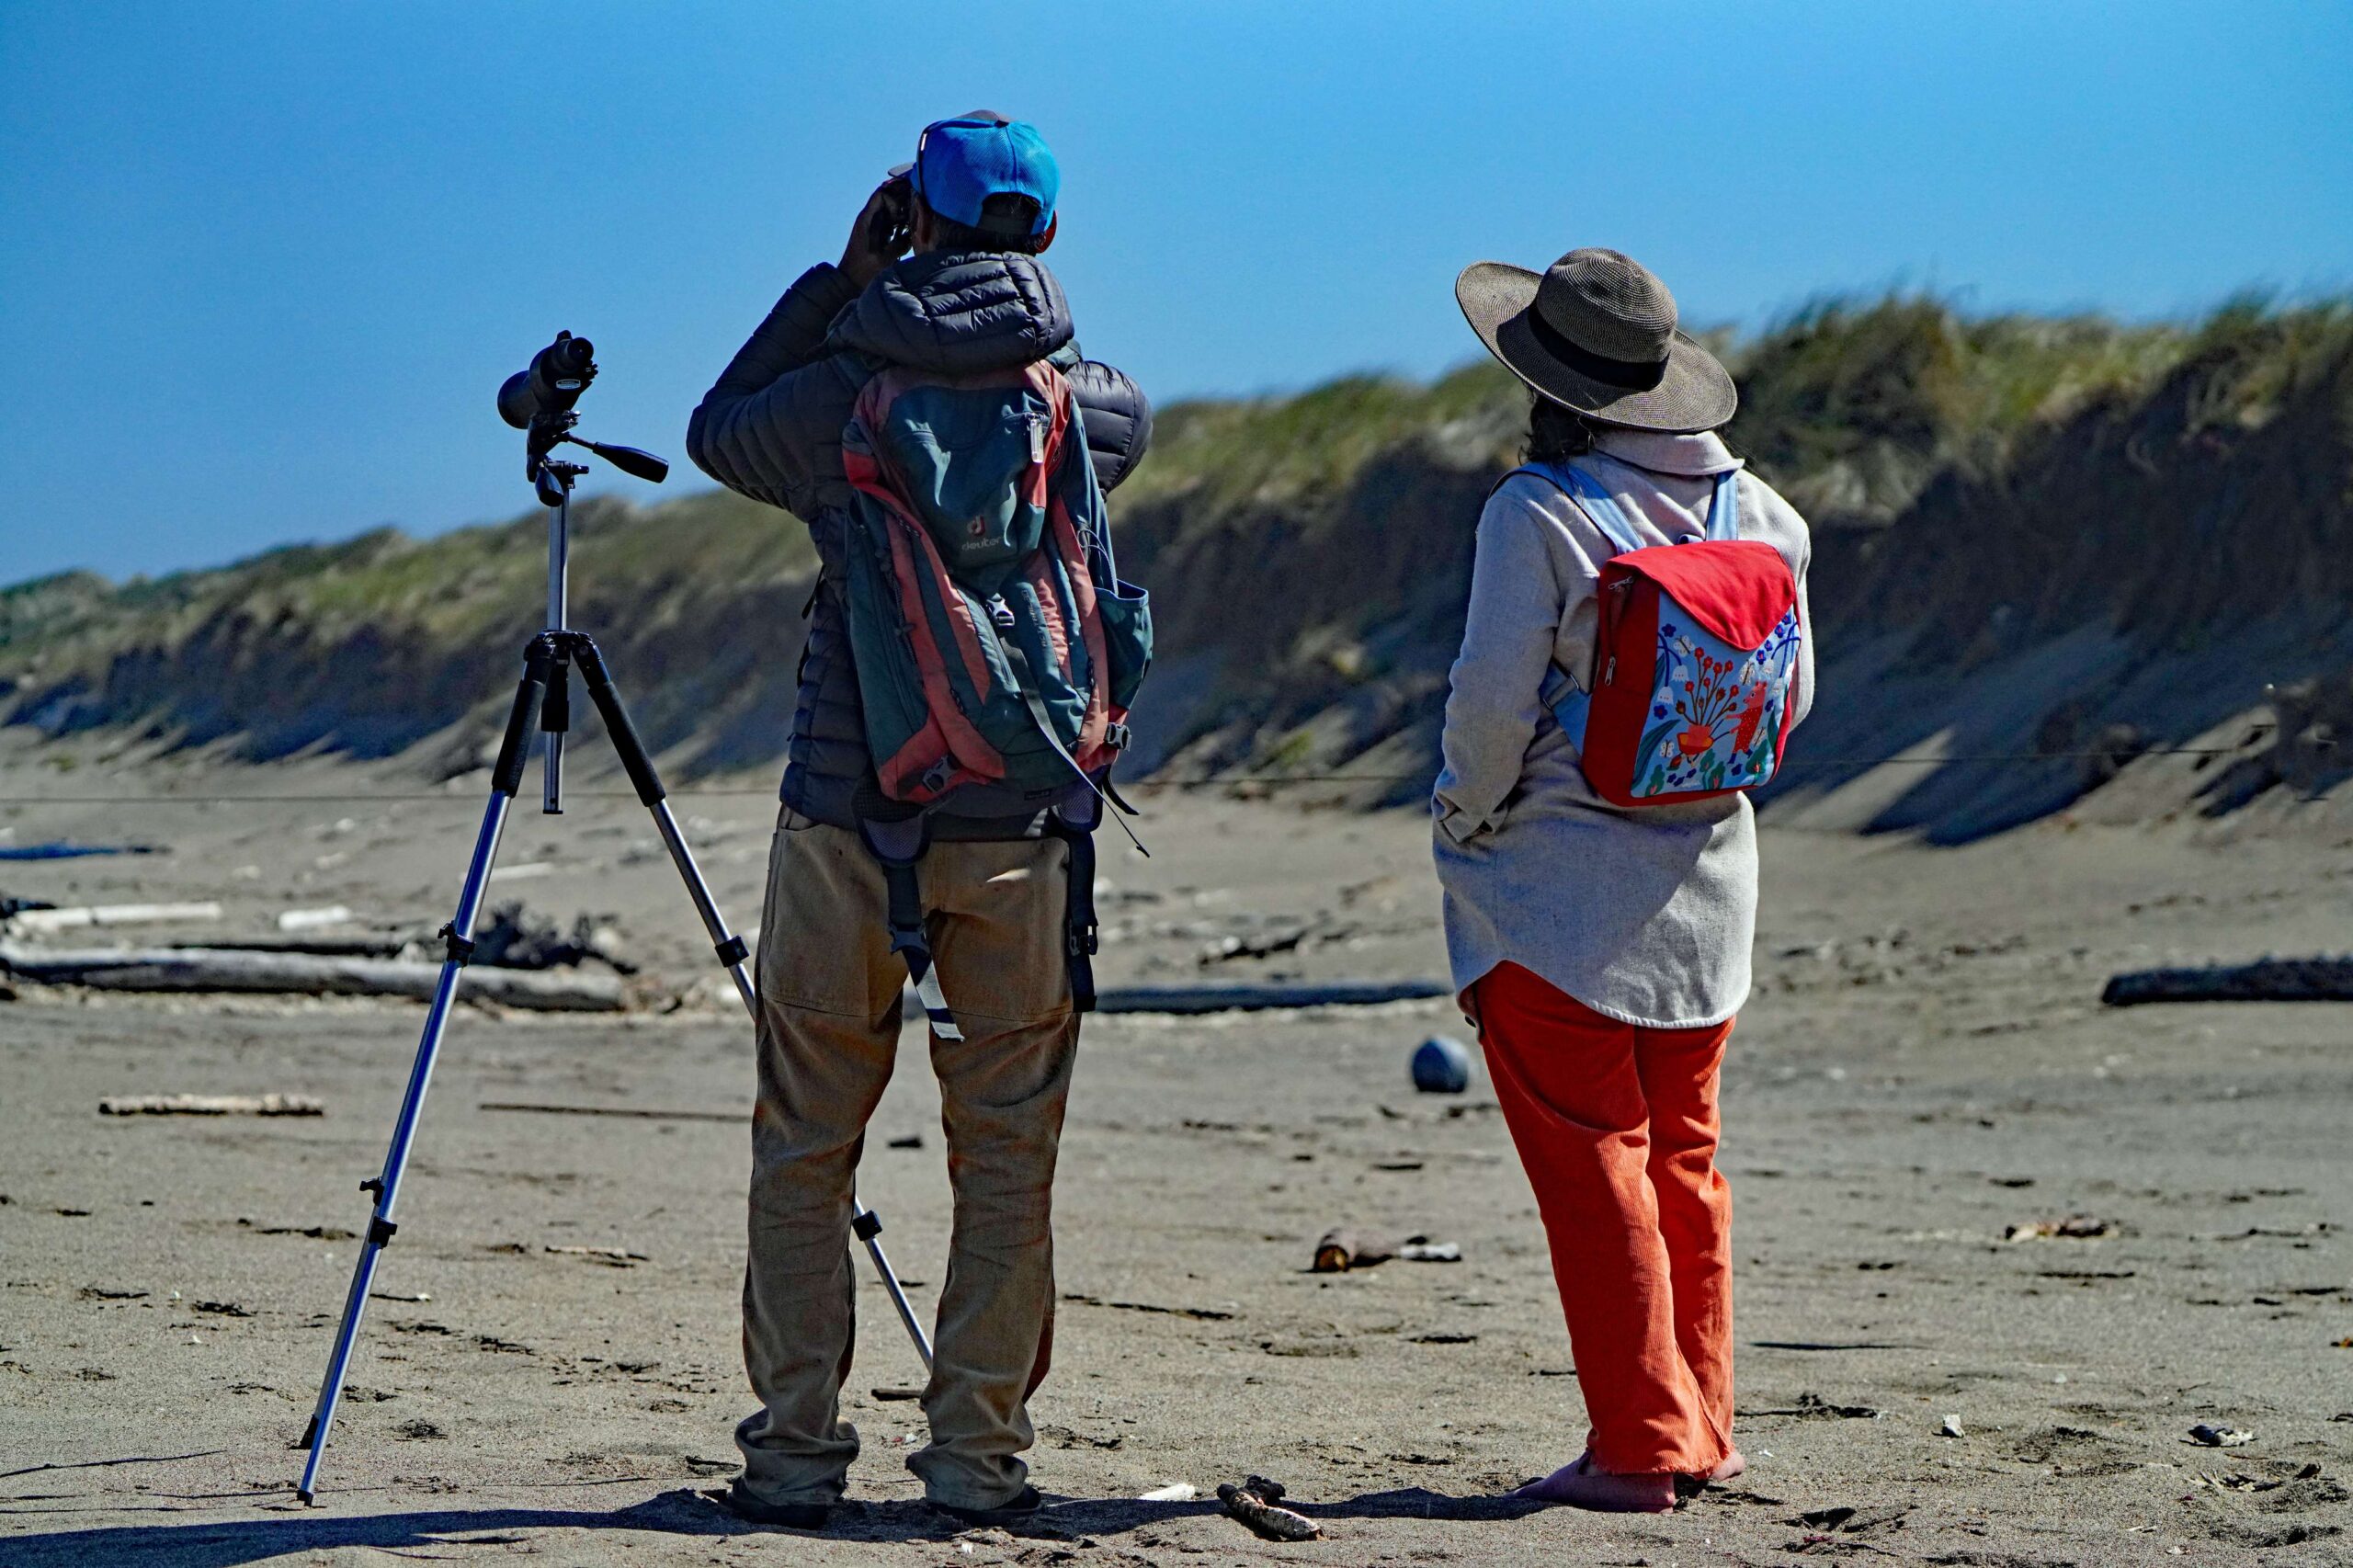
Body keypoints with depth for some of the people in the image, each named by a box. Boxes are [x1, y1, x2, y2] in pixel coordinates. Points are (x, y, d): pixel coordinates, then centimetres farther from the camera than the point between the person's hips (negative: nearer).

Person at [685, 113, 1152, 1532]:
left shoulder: (838, 397, -5)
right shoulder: (1097, 408, -2)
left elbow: (718, 433, 17)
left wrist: (842, 282, 13)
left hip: (846, 816, -1)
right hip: (1024, 827, 1)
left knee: (805, 1150, 8)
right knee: (1008, 1157, 8)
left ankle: (796, 1454, 8)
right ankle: (981, 1457, 7)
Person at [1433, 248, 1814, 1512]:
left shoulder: (1538, 514, -16)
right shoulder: (1760, 512, 2)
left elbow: (1493, 700, -18)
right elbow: (1787, 697, 8)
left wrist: (1466, 817, -1)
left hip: (1557, 885, -6)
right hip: (1708, 873, 6)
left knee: (1591, 1162, 0)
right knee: (1681, 1159, 16)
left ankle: (1641, 1444, -1)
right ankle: (1702, 1428, 21)